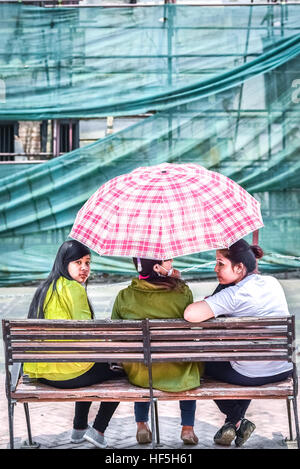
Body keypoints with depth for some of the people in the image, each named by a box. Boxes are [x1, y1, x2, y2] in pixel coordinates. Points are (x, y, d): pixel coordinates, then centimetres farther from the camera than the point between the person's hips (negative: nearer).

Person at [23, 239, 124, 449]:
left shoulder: (45, 288, 12)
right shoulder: (73, 288, -15)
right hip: (66, 373, -9)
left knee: (87, 367, 38)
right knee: (121, 372, 15)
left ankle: (79, 429, 41)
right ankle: (98, 431, 16)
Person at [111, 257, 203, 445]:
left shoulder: (124, 297, -9)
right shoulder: (183, 293, -15)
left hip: (138, 374, 2)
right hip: (177, 373, -1)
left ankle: (141, 425, 41)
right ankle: (188, 428, 35)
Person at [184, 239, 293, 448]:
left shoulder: (235, 294, -22)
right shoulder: (273, 283, 1)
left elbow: (190, 315, -32)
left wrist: (205, 306, -10)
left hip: (252, 376, -6)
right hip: (284, 370, 6)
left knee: (206, 363, 22)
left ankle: (236, 421, 25)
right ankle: (235, 422, 38)